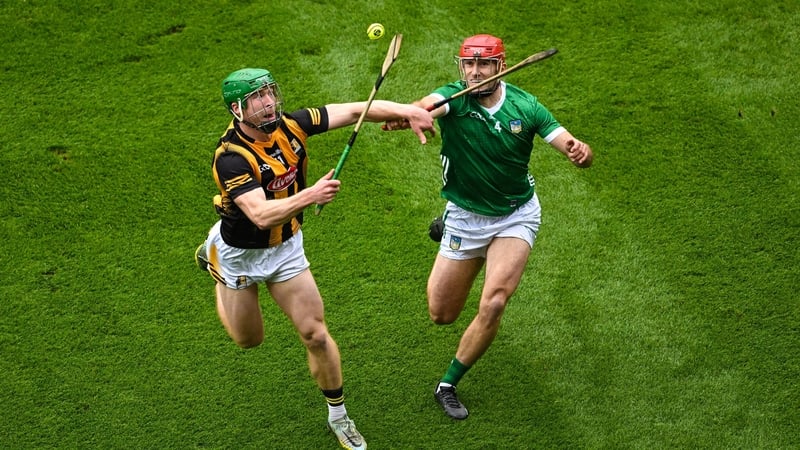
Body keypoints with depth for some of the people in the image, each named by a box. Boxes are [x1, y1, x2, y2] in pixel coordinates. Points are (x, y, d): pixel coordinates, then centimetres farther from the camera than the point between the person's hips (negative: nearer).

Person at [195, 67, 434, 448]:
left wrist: (406, 111, -28)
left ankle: (338, 416, 21)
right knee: (248, 340, 20)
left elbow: (355, 111, -15)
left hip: (287, 247, 3)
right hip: (242, 252, -3)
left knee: (315, 335, 0)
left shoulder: (289, 125, -16)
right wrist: (310, 195, -57)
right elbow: (262, 216, -43)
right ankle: (214, 258, 44)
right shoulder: (230, 158, -32)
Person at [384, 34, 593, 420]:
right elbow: (426, 107, -42)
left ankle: (448, 385, 4)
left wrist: (580, 152, -41)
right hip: (465, 216, 0)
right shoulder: (454, 98, -18)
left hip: (516, 215, 0)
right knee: (441, 315, 11)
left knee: (493, 305, -20)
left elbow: (571, 146, -16)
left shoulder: (525, 106, -13)